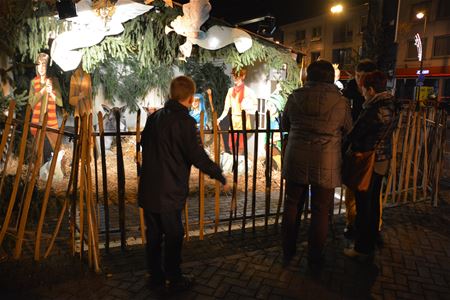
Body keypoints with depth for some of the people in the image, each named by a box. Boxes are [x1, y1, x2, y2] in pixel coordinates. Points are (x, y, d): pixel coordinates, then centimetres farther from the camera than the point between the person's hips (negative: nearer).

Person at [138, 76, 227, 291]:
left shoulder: (154, 117, 7)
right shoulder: (185, 121, -16)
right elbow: (198, 156, -18)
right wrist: (219, 175, -6)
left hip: (148, 189, 7)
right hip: (169, 192, -7)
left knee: (154, 234, 17)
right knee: (173, 235, 9)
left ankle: (156, 276, 30)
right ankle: (174, 279, 23)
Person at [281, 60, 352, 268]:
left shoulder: (296, 96, -1)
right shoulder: (341, 101, -5)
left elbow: (284, 125, 10)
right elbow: (349, 132, 6)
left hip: (296, 160, 2)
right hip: (326, 164, -1)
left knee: (292, 205, 15)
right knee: (320, 211, 10)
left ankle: (287, 253, 27)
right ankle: (314, 259, 24)